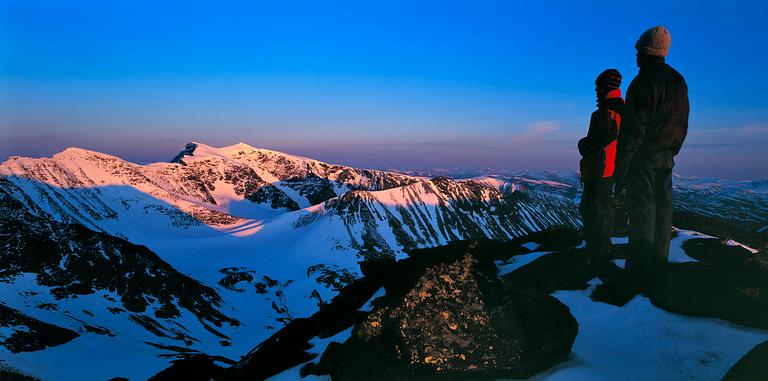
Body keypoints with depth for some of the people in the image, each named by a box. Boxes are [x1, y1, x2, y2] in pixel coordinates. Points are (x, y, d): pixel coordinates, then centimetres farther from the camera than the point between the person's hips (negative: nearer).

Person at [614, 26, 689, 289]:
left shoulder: (644, 81, -13)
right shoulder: (678, 81, 13)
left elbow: (633, 129, -18)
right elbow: (683, 125, 18)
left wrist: (621, 168, -16)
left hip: (643, 157, -8)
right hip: (666, 158, 8)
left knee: (641, 210, -7)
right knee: (662, 208, 11)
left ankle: (640, 275, -6)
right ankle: (659, 266, 19)